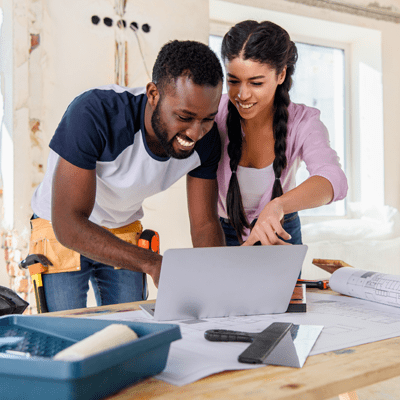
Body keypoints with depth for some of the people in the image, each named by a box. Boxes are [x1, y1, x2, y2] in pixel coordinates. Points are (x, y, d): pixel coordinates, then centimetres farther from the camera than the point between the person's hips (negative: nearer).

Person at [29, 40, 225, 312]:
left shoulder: (204, 138, -18)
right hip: (61, 231, -4)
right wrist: (152, 263, -47)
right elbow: (68, 223, -37)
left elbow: (205, 225, -10)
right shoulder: (94, 113, -35)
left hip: (124, 231, 4)